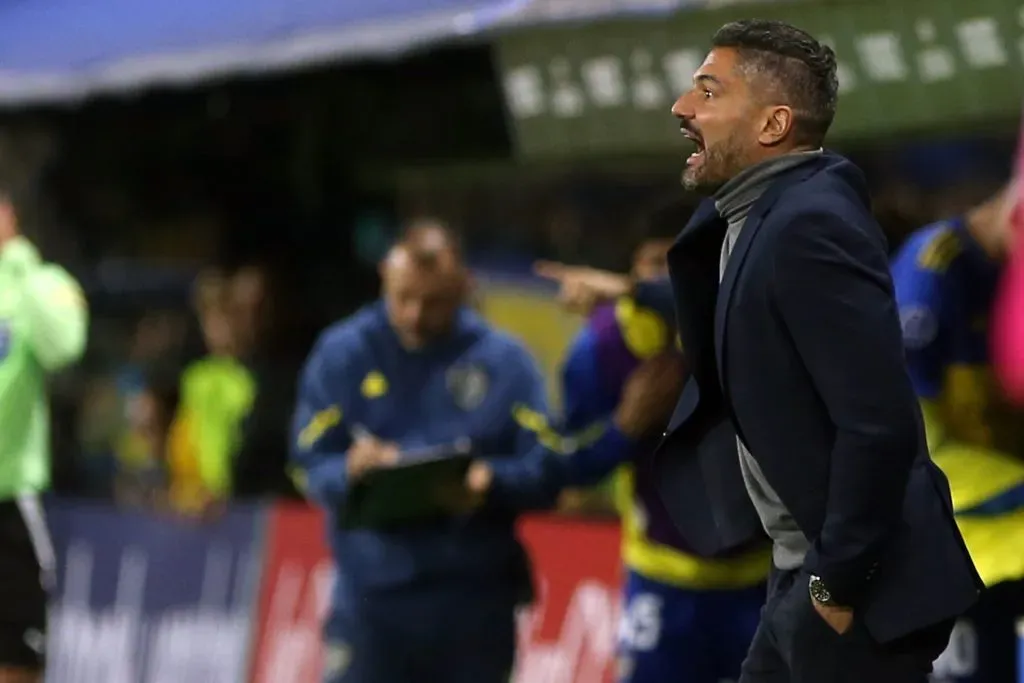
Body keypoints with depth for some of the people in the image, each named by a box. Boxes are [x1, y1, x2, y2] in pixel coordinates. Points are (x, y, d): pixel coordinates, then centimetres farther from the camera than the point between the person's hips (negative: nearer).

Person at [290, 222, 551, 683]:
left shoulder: (504, 361, 1)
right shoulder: (342, 354, 2)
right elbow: (310, 465, 0)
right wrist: (352, 471, -22)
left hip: (474, 603, 1)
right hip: (370, 594, -1)